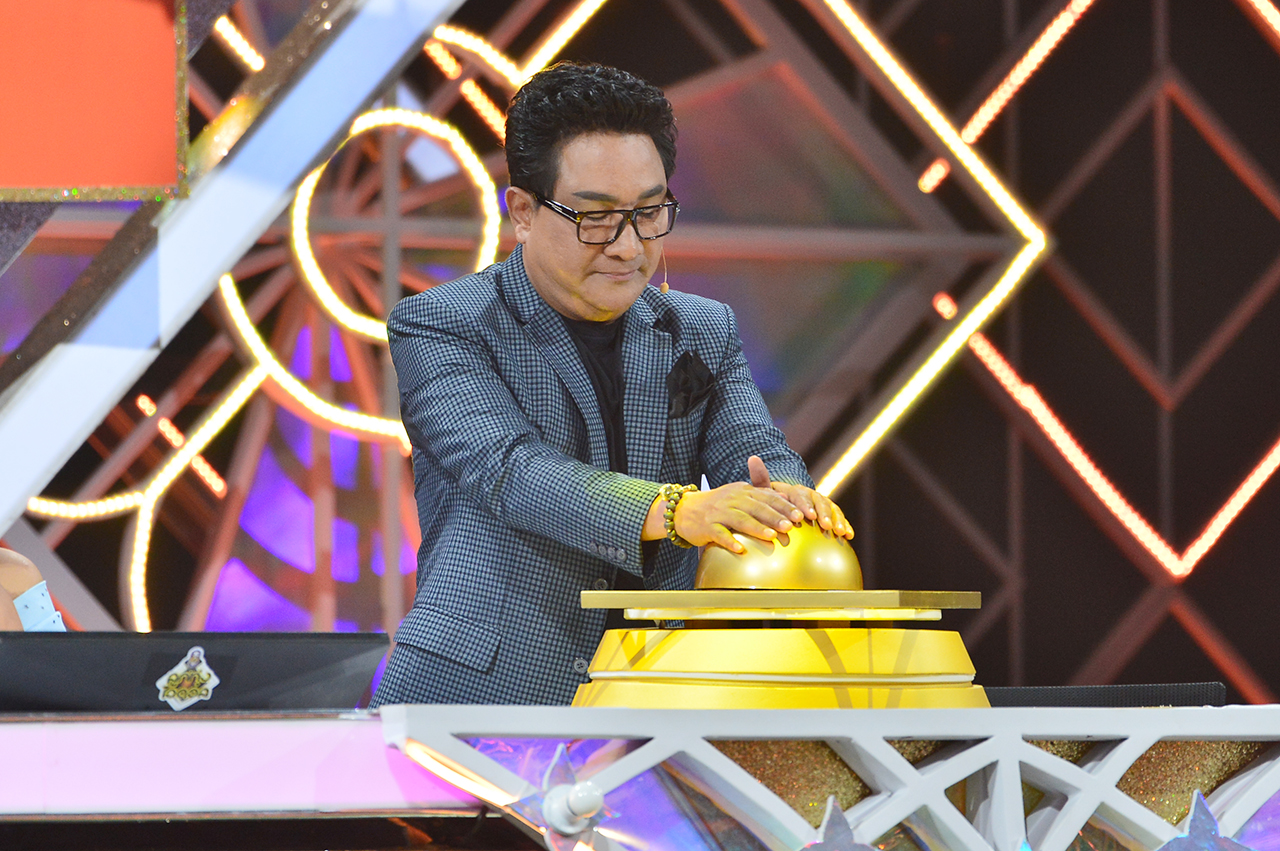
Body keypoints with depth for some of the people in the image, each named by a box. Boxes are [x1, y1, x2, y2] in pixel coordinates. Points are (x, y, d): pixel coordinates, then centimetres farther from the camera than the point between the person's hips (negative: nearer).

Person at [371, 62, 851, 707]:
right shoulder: (439, 327, 2)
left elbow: (754, 453, 6)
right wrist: (674, 511, -30)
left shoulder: (704, 334, 19)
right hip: (471, 691, -6)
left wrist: (787, 500, -21)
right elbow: (508, 472, -14)